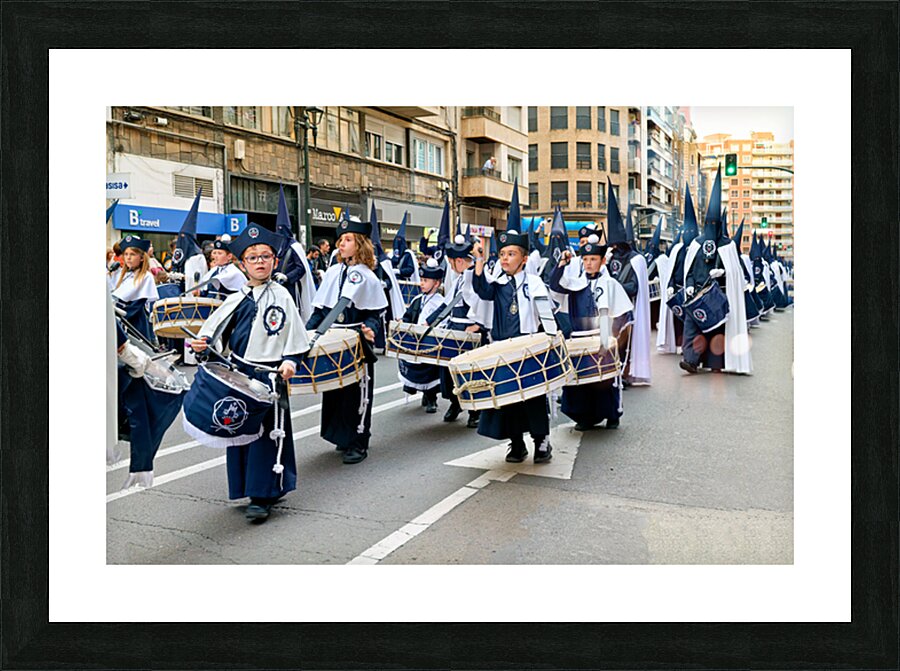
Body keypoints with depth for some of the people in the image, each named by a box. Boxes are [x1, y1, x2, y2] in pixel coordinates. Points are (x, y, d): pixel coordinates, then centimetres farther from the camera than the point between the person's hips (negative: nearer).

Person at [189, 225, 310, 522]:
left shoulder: (281, 296, 0)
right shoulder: (236, 300, 8)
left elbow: (295, 337, 0)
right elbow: (215, 331, 10)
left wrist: (290, 361, -13)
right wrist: (204, 343, -10)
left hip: (271, 374, -4)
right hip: (239, 372, 4)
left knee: (268, 432, -2)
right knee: (241, 429, 9)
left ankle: (263, 496, 6)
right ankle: (249, 486, 25)